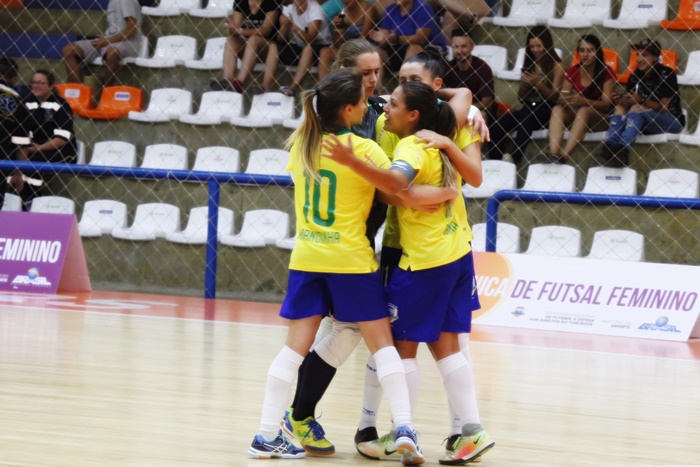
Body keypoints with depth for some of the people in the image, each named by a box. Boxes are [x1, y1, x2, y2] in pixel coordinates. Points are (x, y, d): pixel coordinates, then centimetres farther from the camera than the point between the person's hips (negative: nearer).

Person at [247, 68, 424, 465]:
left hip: (306, 258, 4)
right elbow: (401, 194, -15)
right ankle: (405, 430, -4)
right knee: (382, 343, 5)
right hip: (352, 260, -4)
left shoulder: (301, 143, 3)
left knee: (296, 346, 6)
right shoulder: (365, 149, -12)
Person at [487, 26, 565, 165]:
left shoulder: (556, 66, 3)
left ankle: (514, 157, -51)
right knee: (496, 129, -26)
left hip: (546, 111, -4)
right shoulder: (528, 64, 17)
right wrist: (524, 84, -2)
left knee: (527, 115, -41)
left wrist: (538, 83, -17)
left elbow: (554, 97, -2)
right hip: (528, 109, 5)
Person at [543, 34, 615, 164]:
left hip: (599, 116, -4)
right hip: (574, 113, 4)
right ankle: (553, 154, -49)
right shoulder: (572, 72, 1)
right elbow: (560, 100, -1)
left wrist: (584, 101, -35)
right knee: (557, 109, -28)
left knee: (584, 111, -37)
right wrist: (564, 99, -28)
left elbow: (607, 104, -16)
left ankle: (564, 156, -53)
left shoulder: (606, 72, -9)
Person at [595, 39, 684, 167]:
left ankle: (622, 151, -51)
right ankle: (610, 148, -41)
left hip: (672, 122, -6)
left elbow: (664, 108, -19)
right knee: (621, 107, -19)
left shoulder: (666, 75, -15)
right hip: (647, 123, 6)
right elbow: (630, 103, -2)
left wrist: (642, 100, -32)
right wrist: (621, 101, -25)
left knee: (637, 108, -32)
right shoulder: (636, 75, 1)